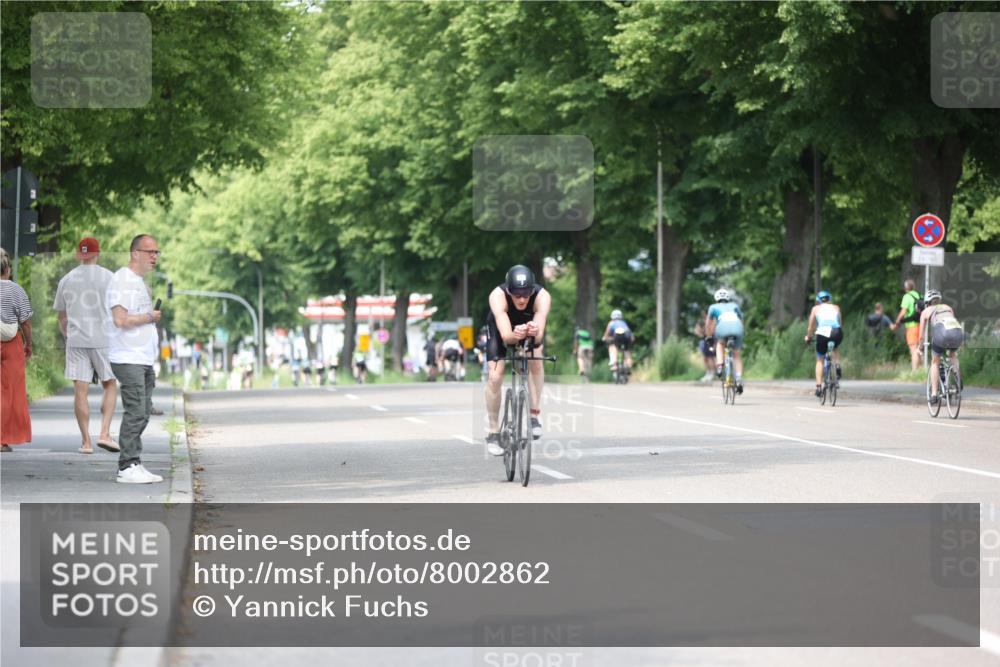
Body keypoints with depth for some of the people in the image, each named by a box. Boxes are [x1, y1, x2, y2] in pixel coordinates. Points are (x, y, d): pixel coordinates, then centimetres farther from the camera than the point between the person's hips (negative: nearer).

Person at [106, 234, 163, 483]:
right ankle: (127, 467, -11)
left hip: (144, 359, 10)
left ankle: (134, 464, 13)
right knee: (135, 412, -13)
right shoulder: (122, 280, -11)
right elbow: (121, 320, -21)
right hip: (128, 359, -10)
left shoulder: (139, 282, 20)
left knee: (142, 413, 9)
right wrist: (150, 317, -10)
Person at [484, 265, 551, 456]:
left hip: (530, 325, 1)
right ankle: (493, 432, 1)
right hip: (502, 328, -1)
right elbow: (505, 335, -49)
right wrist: (515, 336, -70)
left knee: (535, 358, -25)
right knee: (495, 376, -13)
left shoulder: (542, 296, -38)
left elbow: (539, 336, -47)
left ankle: (535, 413, -10)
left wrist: (534, 333, -70)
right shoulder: (498, 296, -40)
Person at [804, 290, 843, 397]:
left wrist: (808, 337, 35)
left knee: (819, 361, 16)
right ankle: (837, 365, 11)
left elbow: (810, 326, 19)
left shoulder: (816, 308, 18)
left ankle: (818, 386, 4)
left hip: (822, 334, -1)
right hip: (837, 333, 1)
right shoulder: (836, 307, 23)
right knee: (836, 348, 36)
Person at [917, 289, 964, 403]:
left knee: (935, 363, 20)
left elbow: (921, 335, 28)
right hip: (959, 332, 3)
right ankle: (957, 378, 16)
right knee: (953, 355, 36)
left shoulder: (926, 311, 27)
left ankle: (934, 394, 14)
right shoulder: (948, 308, 36)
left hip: (941, 334, -3)